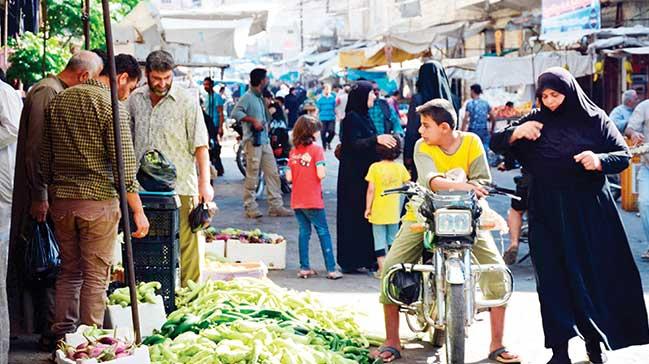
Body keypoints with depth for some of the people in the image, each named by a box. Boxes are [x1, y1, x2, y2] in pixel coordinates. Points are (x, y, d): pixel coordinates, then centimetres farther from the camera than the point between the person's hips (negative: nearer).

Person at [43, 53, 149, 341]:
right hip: (98, 201, -6)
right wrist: (138, 211, -11)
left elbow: (45, 157, 12)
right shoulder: (111, 105, -11)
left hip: (61, 200, 6)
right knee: (95, 276, 3)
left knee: (69, 271, 16)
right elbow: (124, 166, -14)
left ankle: (62, 335, 18)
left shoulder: (58, 101, 9)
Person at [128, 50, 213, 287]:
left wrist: (205, 182, -13)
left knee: (187, 245, -5)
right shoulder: (135, 100, 9)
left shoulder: (187, 102, -3)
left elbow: (200, 145, -6)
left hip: (180, 186, -4)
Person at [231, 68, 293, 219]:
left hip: (264, 140, 9)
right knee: (252, 176, -5)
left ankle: (275, 206, 10)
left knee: (272, 174, 7)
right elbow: (236, 112, -21)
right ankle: (250, 208, 1)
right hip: (253, 141, -9)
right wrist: (253, 120, -21)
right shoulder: (247, 97, -9)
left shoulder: (260, 98, 18)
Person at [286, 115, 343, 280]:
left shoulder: (293, 151, 7)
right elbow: (321, 174, -18)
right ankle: (331, 269, 1)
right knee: (323, 232, 2)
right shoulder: (316, 149, -9)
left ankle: (304, 268, 12)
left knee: (304, 231, 13)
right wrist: (325, 170, 3)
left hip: (297, 201, 5)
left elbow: (289, 177, 3)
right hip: (313, 200, -5)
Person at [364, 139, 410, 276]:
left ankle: (382, 268, 0)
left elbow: (371, 190, -10)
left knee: (379, 240, 3)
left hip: (378, 211, -3)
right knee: (393, 240, 15)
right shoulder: (400, 167, -3)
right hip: (394, 212, 3)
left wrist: (368, 208, -3)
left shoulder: (375, 167, -10)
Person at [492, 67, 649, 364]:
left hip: (590, 211, -1)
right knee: (555, 277, 0)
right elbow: (497, 143, 6)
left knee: (595, 273, 3)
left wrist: (600, 160, -20)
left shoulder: (594, 119, 0)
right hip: (548, 214, 1)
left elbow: (624, 155, 0)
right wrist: (516, 132, -14)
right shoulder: (536, 121, 5)